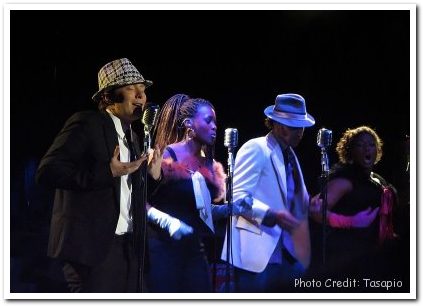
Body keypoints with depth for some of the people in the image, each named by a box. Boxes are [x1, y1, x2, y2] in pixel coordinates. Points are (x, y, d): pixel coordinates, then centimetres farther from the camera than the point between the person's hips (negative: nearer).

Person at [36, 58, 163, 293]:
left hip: (128, 247, 8)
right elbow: (47, 171, -16)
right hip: (93, 246, -8)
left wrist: (153, 175, 3)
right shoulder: (86, 124, -6)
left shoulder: (132, 137, 20)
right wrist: (107, 172, -22)